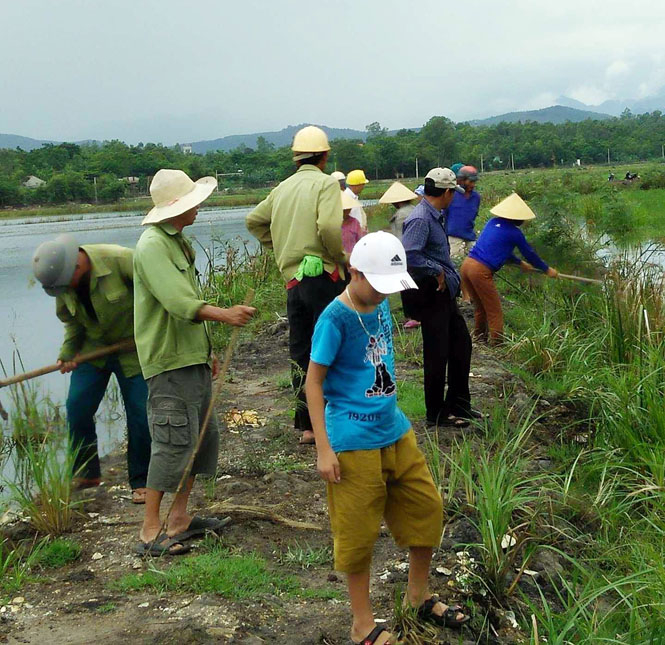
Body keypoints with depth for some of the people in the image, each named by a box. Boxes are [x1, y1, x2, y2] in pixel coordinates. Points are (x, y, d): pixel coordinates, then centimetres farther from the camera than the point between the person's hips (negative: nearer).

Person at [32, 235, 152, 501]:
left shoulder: (121, 260, -26)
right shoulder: (61, 281, -7)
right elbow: (72, 322, 6)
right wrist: (67, 353, -5)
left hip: (133, 348, -4)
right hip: (93, 349, 5)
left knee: (139, 414, -5)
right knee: (77, 408, -2)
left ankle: (141, 482, 10)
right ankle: (86, 474, 17)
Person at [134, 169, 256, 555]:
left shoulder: (178, 242, 18)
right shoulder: (153, 245, -15)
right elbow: (178, 301, -28)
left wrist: (206, 350, 24)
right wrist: (224, 315, -37)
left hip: (192, 359, 10)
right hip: (169, 363, -10)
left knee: (203, 435, 14)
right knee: (175, 441, -10)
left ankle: (180, 518, 24)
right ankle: (150, 533, -1)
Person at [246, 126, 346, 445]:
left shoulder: (283, 187, 14)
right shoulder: (326, 183, -6)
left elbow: (254, 220, 20)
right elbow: (329, 226, -21)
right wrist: (342, 258, -6)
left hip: (293, 278, 6)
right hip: (322, 274, -6)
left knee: (300, 354, 10)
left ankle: (307, 425, 15)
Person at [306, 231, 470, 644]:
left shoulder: (381, 305, 4)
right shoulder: (335, 319, -18)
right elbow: (314, 382, -15)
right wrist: (324, 449, -17)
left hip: (395, 431, 8)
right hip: (354, 441, -8)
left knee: (427, 507, 16)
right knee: (359, 532, 4)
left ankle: (419, 596, 37)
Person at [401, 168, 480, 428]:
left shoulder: (435, 217, 13)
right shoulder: (420, 219, -19)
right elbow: (407, 254, -32)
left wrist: (451, 277, 11)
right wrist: (437, 271, -23)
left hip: (444, 292, 11)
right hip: (430, 294, -11)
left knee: (461, 343, 18)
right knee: (437, 354, 0)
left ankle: (458, 404, 30)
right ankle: (437, 414, 13)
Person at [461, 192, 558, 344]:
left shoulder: (493, 223, 16)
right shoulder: (514, 233, -3)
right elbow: (529, 254, 11)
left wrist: (520, 263, 42)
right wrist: (547, 270, 27)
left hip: (467, 264, 7)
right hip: (481, 271, -7)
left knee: (480, 307, 23)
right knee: (494, 311, 6)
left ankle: (480, 337, 34)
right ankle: (497, 342, 10)